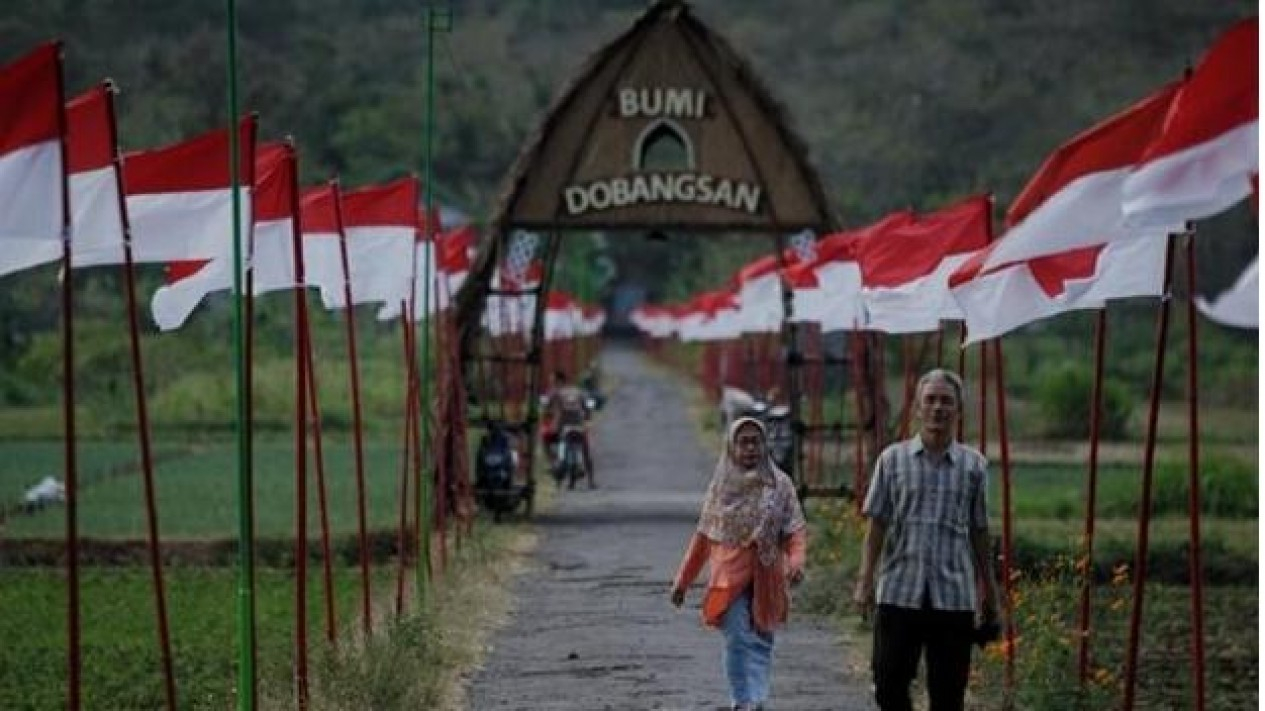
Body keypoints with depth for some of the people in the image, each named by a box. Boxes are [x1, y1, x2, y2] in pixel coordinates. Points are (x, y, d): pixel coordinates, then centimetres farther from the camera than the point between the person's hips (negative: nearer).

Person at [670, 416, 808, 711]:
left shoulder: (780, 484, 4)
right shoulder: (721, 486, 7)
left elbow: (795, 530, -2)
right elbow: (702, 537, 13)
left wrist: (796, 560, -23)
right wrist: (682, 580, 13)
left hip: (766, 580, 1)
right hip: (730, 579, -1)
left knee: (760, 643, 5)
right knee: (737, 641, -13)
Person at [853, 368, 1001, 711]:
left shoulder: (974, 465, 6)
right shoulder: (893, 459, 5)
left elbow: (980, 533, 11)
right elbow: (876, 524, 5)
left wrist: (990, 593, 12)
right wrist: (865, 580, -3)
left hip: (954, 596, 0)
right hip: (898, 593, 0)